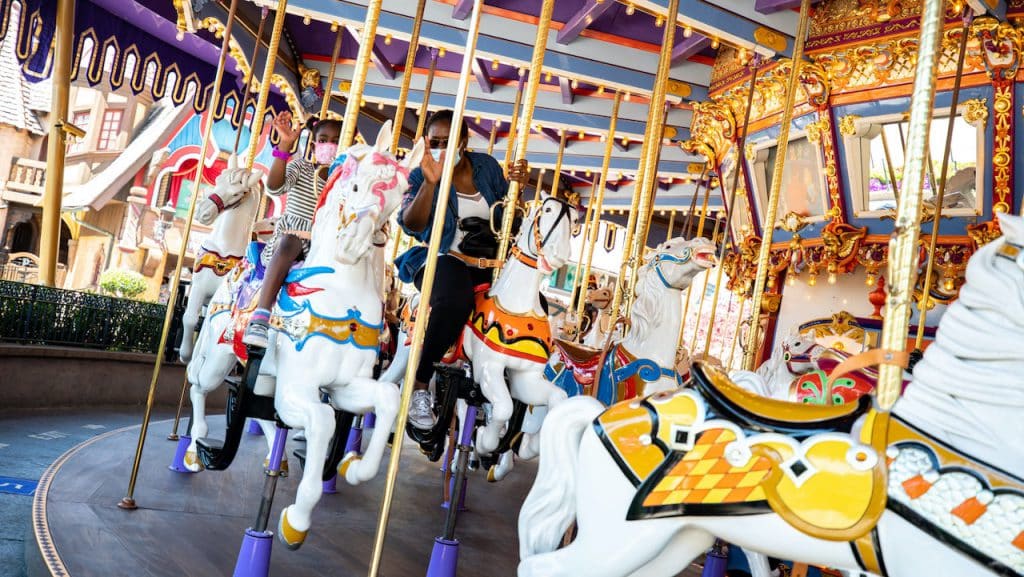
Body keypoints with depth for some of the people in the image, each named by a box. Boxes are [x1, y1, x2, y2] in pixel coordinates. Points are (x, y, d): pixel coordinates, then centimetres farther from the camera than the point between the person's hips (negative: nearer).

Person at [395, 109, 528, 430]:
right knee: (455, 301, -38)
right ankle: (421, 385, -24)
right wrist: (431, 182, -29)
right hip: (442, 259, -5)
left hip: (485, 264, 5)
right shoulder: (422, 175, -1)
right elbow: (412, 225, -17)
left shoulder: (487, 166, 9)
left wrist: (517, 187, -6)